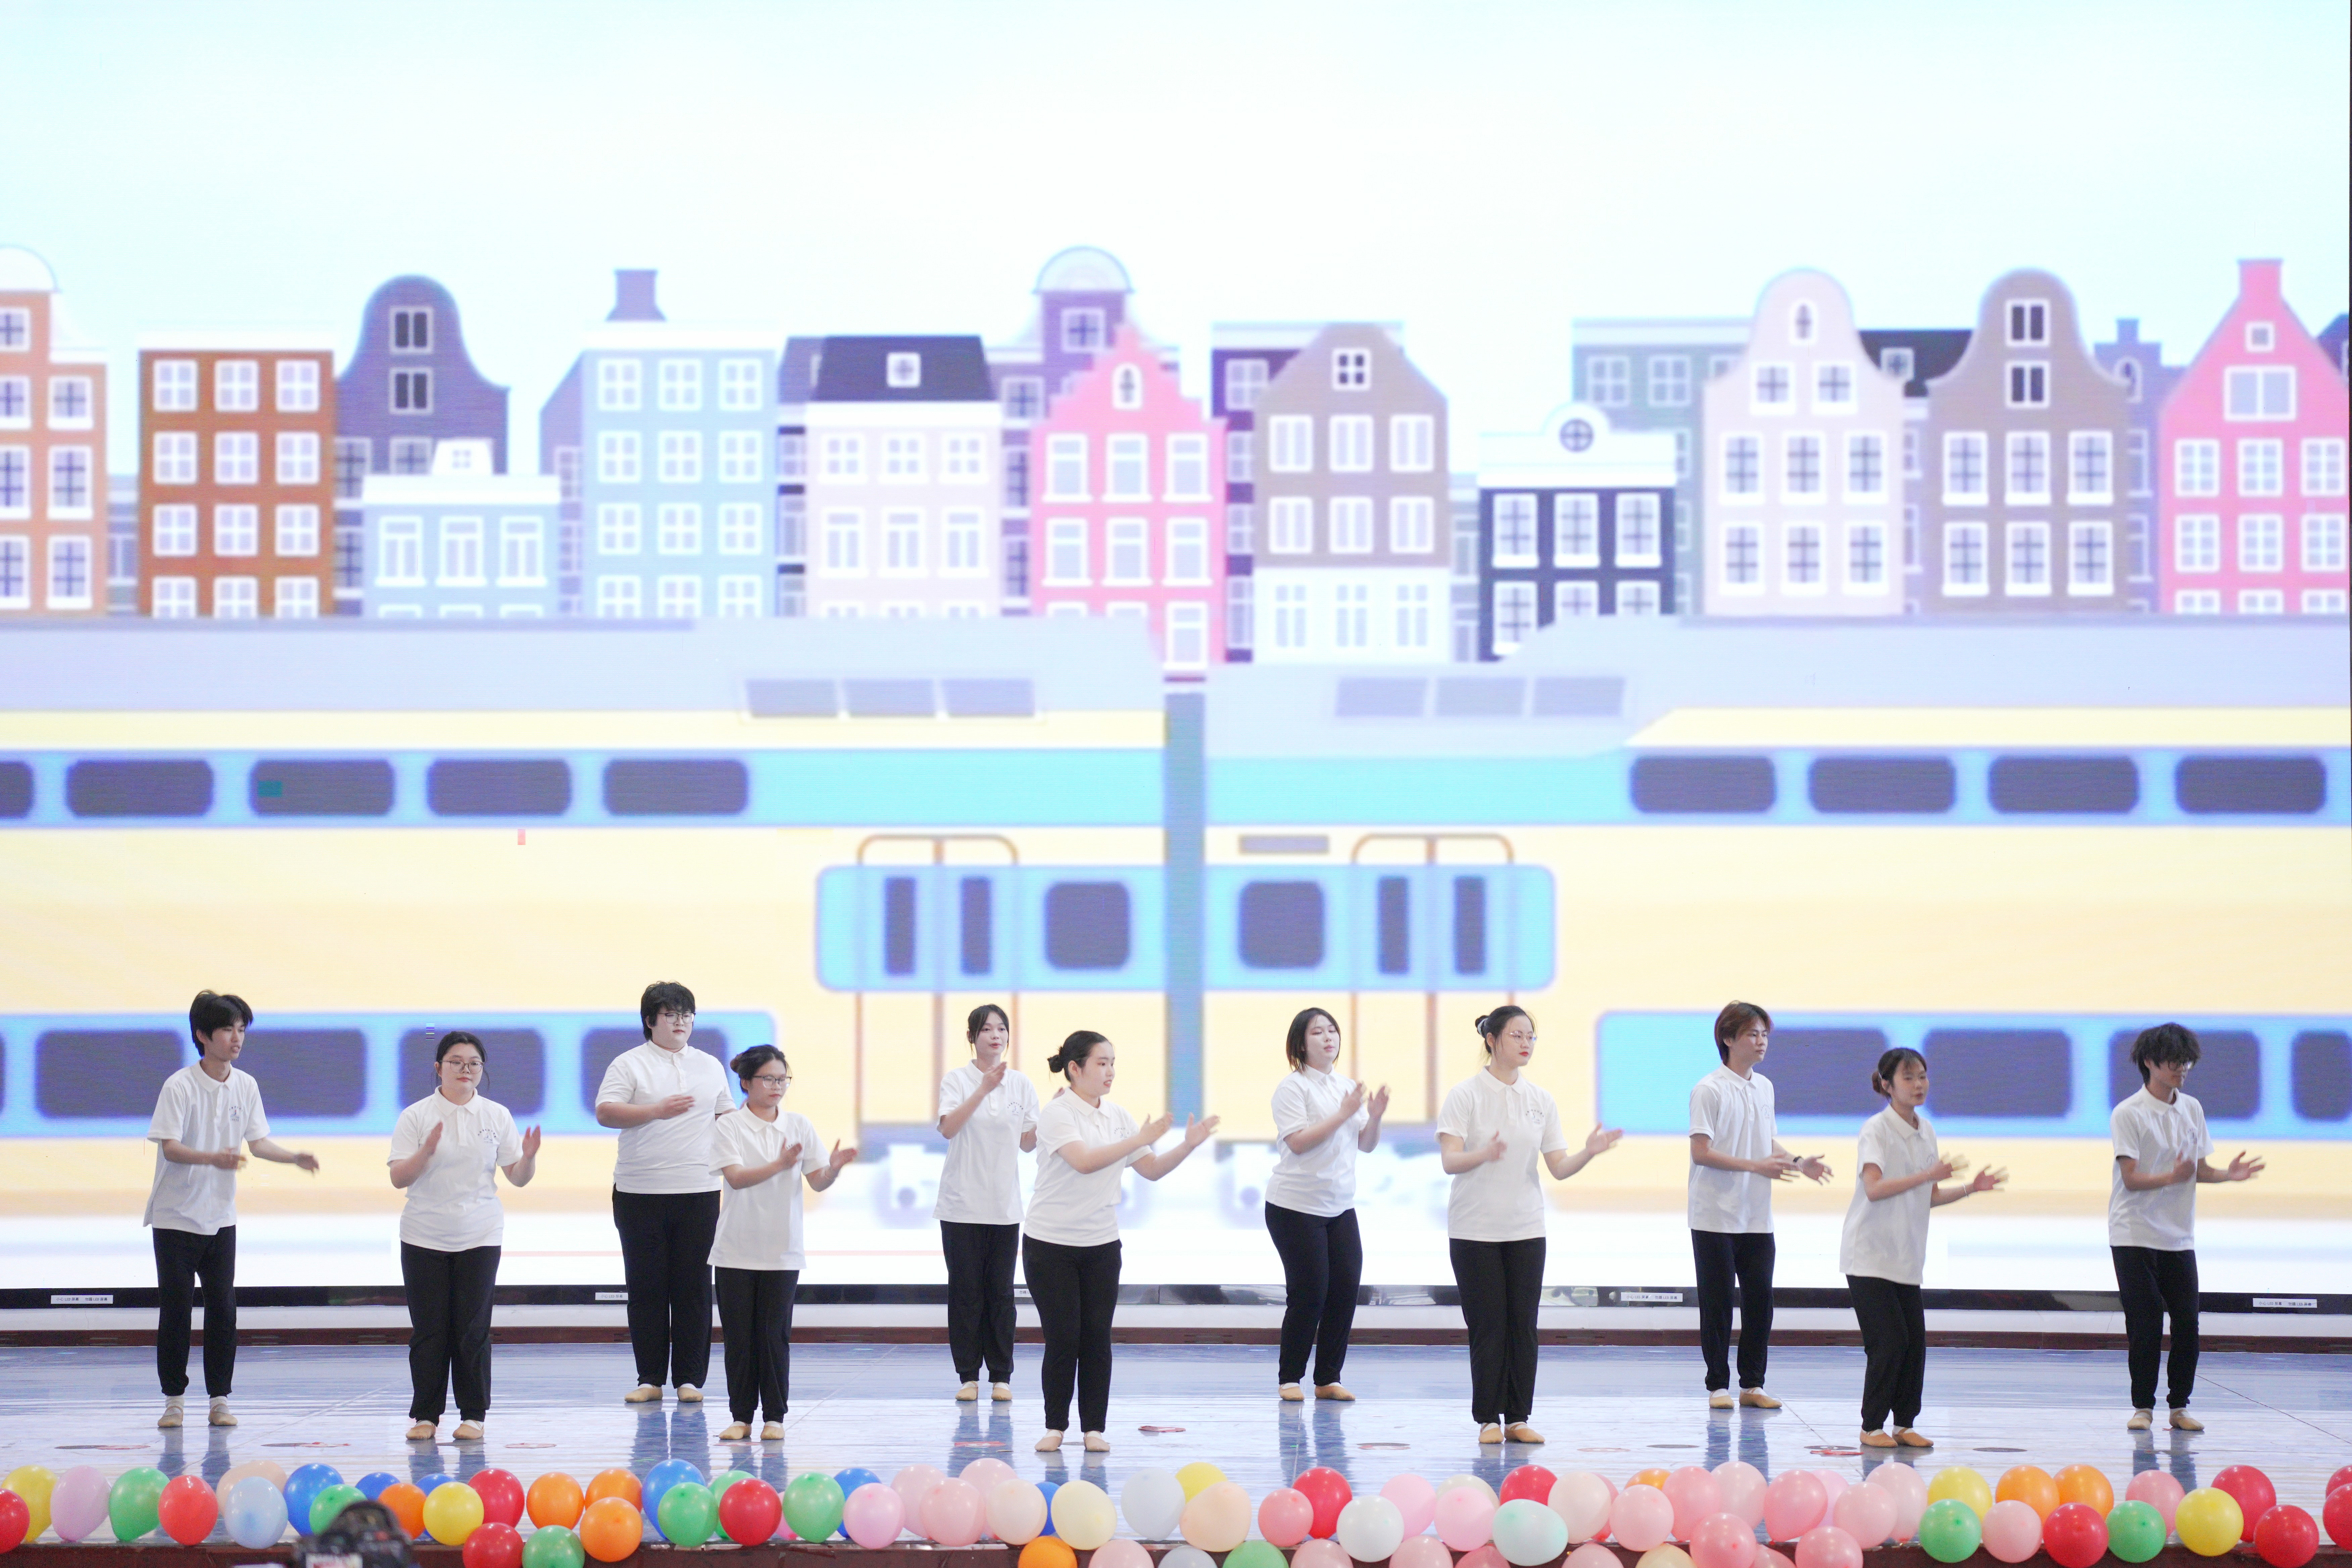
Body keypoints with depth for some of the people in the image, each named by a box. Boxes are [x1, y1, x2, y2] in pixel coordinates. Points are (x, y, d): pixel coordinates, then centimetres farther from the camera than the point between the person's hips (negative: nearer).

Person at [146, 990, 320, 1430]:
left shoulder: (246, 1086, 3)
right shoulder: (180, 1086, -14)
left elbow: (259, 1142, 6)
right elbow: (170, 1148, -20)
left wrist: (296, 1157, -13)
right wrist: (213, 1158, -38)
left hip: (221, 1216, 4)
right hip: (176, 1216, -4)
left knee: (223, 1308, 2)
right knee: (176, 1309, 0)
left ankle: (220, 1399, 9)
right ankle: (174, 1400, 10)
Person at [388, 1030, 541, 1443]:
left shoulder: (496, 1116, 5)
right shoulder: (416, 1116, -1)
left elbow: (517, 1177, 5)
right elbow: (399, 1178, -7)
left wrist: (528, 1157, -16)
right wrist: (426, 1152, -24)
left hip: (479, 1237, 1)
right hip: (424, 1237, -1)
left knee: (472, 1328, 1)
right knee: (428, 1329, 1)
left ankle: (473, 1414, 7)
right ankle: (425, 1415, 8)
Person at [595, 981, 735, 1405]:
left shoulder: (710, 1066, 14)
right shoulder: (629, 1065, 1)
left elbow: (726, 1116, 22)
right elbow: (605, 1113, -9)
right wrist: (657, 1110, -19)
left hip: (698, 1192, 2)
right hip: (640, 1194, -2)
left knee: (694, 1287, 1)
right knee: (646, 1287, 1)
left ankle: (690, 1378, 6)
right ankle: (650, 1378, 7)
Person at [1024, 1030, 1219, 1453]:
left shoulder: (1116, 1116, 5)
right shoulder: (1057, 1113, -13)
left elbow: (1152, 1170, 6)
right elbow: (1083, 1161, -28)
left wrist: (1189, 1146, -10)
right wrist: (1140, 1139, -29)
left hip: (1101, 1246, 5)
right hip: (1051, 1245, -5)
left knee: (1097, 1338, 2)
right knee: (1063, 1339, -4)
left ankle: (1094, 1428, 8)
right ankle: (1055, 1427, 8)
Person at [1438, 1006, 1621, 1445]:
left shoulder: (1540, 1100, 7)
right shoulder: (1467, 1094, -7)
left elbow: (1559, 1168, 5)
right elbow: (1449, 1161, -17)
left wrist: (1590, 1151, -15)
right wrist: (1484, 1155, -37)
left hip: (1526, 1230, 4)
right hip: (1475, 1228, -4)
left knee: (1523, 1325, 3)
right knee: (1488, 1326, -2)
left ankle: (1518, 1417, 10)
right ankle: (1489, 1419, 6)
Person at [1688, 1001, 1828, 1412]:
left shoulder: (1764, 1088, 10)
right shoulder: (1710, 1090, -11)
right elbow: (1701, 1152, -16)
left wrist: (1797, 1163, 3)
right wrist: (1757, 1166, -21)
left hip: (1757, 1218, 6)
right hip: (1716, 1219, -6)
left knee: (1760, 1300, 6)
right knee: (1717, 1302, 1)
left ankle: (1753, 1385, 14)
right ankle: (1718, 1386, 8)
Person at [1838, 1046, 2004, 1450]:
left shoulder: (1926, 1131, 10)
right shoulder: (1877, 1130, -12)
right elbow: (1874, 1188, -26)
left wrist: (1970, 1189, 3)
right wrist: (1928, 1175, -32)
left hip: (1906, 1258, 7)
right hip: (1870, 1256, -7)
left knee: (1915, 1341, 1)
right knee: (1889, 1341, -10)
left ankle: (1905, 1424, 12)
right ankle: (1872, 1427, 0)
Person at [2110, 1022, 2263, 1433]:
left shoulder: (2192, 1109, 9)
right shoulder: (2129, 1114, -8)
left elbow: (2200, 1169, 14)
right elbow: (2131, 1178, -14)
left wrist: (2229, 1175, -5)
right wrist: (2173, 1178, -29)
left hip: (2179, 1237, 5)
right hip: (2135, 1237, -5)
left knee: (2187, 1322, -1)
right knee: (2145, 1325, -5)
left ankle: (2179, 1406, 8)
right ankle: (2143, 1406, 7)